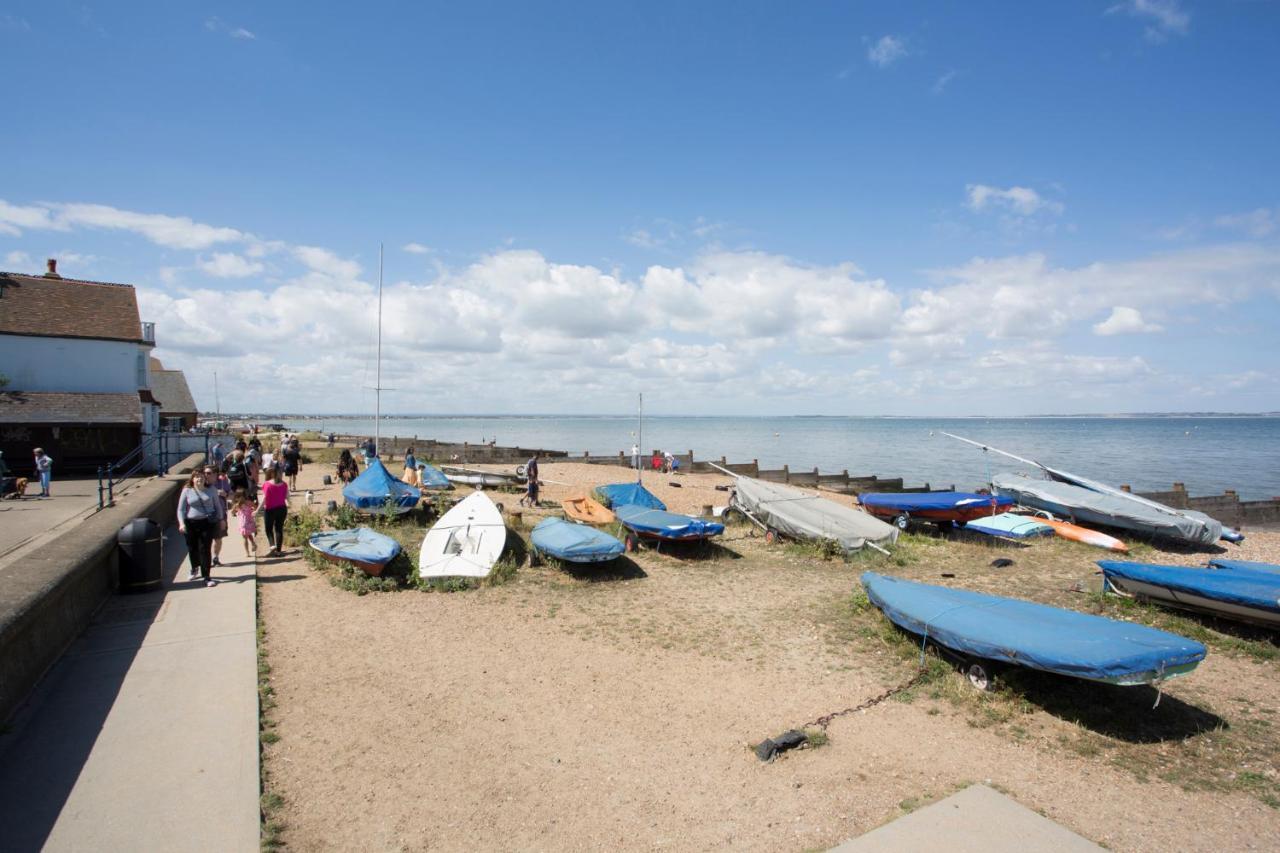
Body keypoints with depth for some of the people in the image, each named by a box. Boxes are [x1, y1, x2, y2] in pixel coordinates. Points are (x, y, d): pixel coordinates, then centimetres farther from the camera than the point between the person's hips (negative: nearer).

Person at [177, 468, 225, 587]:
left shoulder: (210, 489, 4)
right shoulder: (187, 491, 0)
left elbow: (217, 505, 13)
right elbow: (181, 509, 0)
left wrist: (221, 519, 12)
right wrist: (181, 523, -12)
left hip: (207, 522, -1)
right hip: (191, 523, 1)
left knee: (205, 549, -4)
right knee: (193, 548, 13)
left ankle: (206, 577, 0)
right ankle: (194, 568, 44)